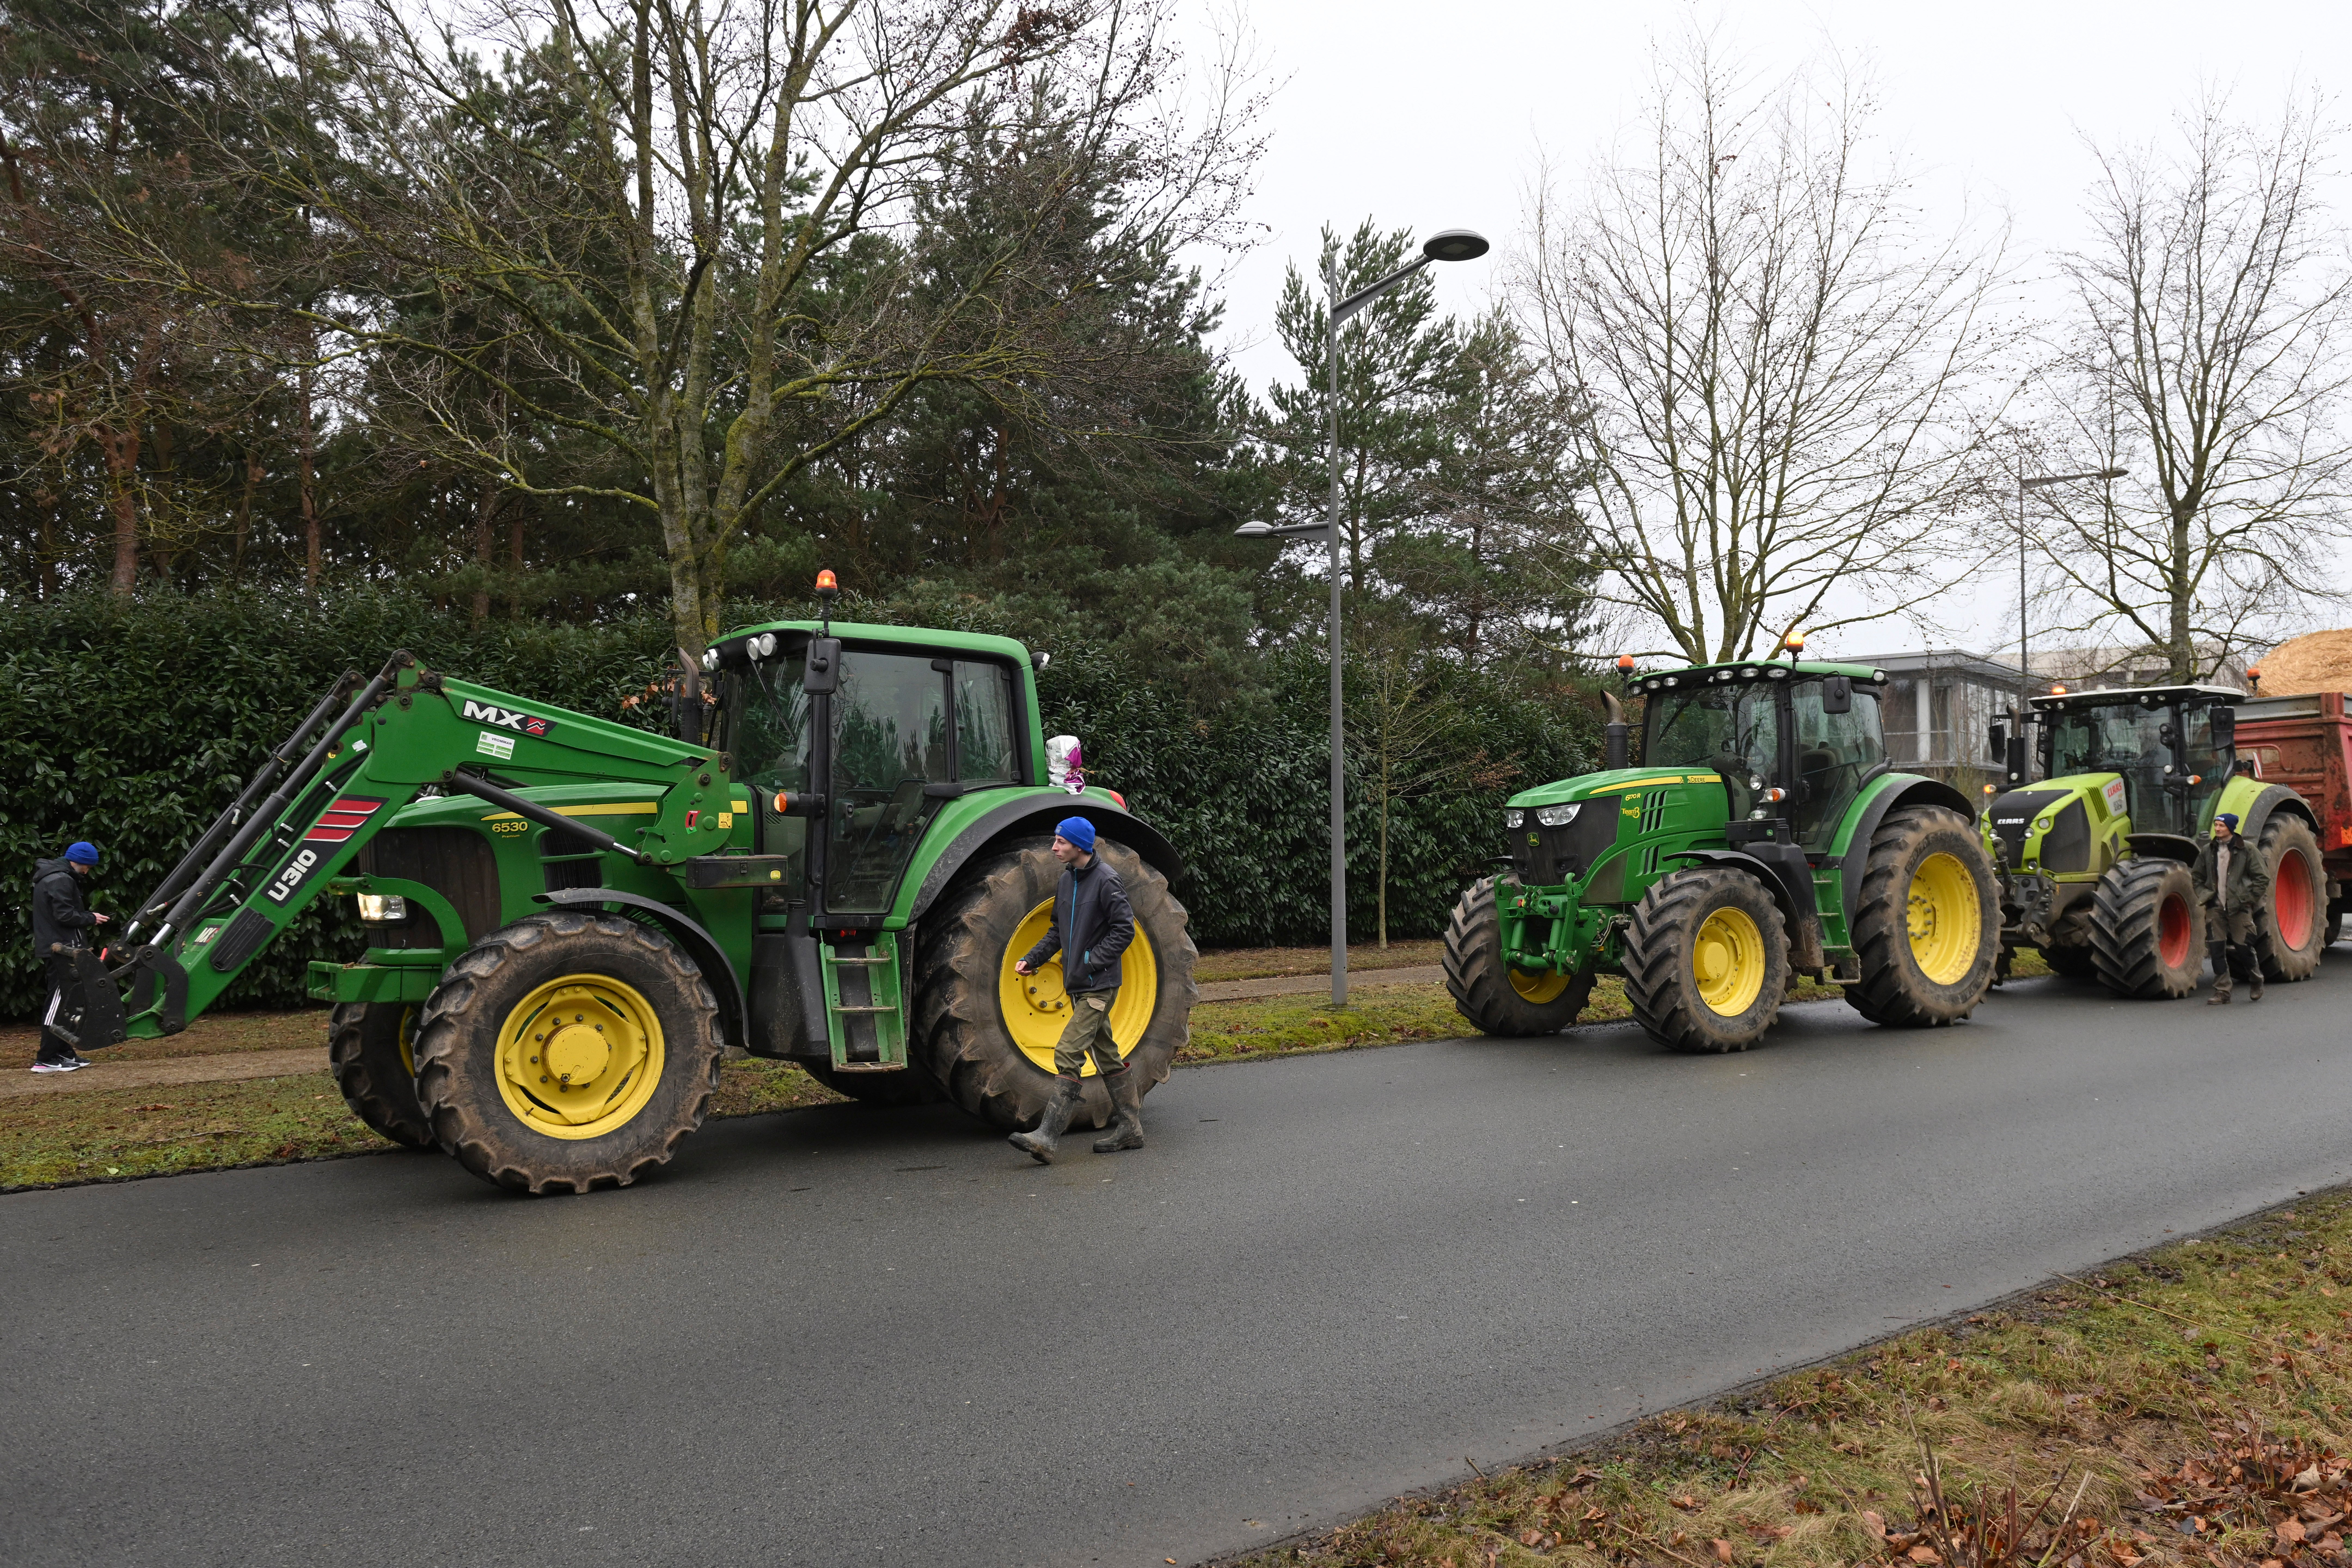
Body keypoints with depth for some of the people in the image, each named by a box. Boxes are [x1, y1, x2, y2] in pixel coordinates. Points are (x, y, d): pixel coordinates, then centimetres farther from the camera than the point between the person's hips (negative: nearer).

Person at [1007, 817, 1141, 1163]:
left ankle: (1046, 1138, -16)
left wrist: (1092, 960, -17)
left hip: (1099, 986, -9)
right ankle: (1130, 1129, 22)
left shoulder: (1107, 881, -14)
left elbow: (1124, 930, -14)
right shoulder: (1066, 881, 11)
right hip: (1078, 985, 9)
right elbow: (1058, 931, 19)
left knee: (1069, 1054, -15)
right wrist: (1032, 958, 7)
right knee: (1105, 1054, 13)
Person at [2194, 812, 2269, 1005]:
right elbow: (2198, 877, 21)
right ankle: (2222, 991, 5)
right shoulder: (2207, 851, 8)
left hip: (2239, 908, -3)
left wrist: (2249, 900, -4)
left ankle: (2257, 981, 26)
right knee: (2216, 949, -2)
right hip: (2216, 907, 3)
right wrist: (2203, 895, 7)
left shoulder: (2247, 850, -2)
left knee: (2243, 946, -2)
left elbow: (2262, 878, 0)